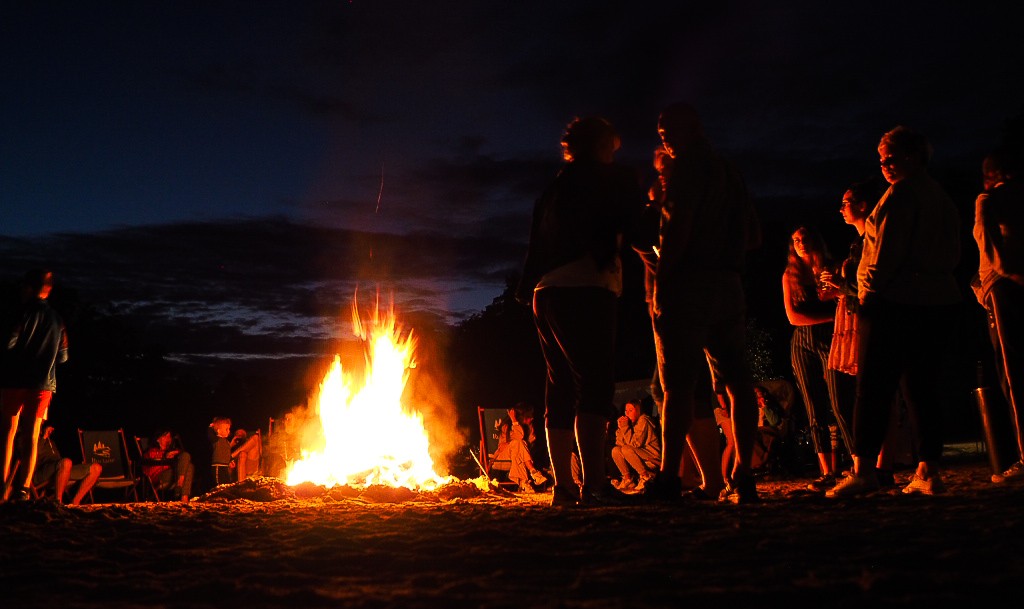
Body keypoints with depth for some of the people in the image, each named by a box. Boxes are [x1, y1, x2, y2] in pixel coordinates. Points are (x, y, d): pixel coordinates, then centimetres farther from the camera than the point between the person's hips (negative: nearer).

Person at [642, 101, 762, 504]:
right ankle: (742, 479, 5)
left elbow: (678, 224, -16)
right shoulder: (730, 173, 22)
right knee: (737, 381, 4)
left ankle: (668, 479, -9)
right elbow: (754, 237, 22)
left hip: (689, 282, -8)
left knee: (678, 383, -9)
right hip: (730, 285, 8)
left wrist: (661, 278, -14)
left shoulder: (689, 167, -2)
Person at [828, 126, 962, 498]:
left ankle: (864, 469, -11)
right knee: (925, 387, 7)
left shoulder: (901, 193, -6)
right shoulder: (942, 198, 20)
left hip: (897, 301, -8)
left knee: (874, 387, -8)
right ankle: (928, 471, 7)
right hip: (940, 301, 8)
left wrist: (868, 293, -10)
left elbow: (888, 250, -14)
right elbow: (952, 255, 21)